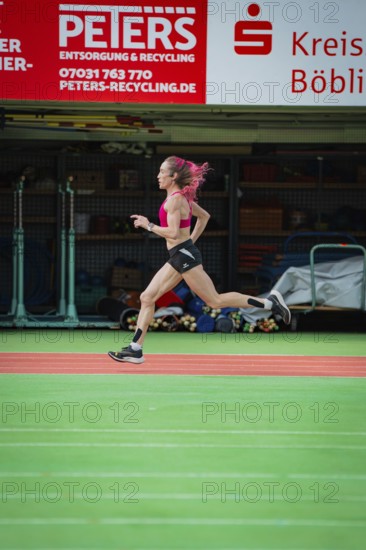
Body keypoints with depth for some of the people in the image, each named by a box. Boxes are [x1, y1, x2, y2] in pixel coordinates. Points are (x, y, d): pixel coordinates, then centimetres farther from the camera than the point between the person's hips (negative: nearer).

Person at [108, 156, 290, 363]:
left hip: (185, 255, -10)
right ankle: (135, 349, 4)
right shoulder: (181, 197, 13)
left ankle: (269, 302, -2)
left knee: (215, 300, -6)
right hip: (178, 257, 10)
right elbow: (204, 216, 25)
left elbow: (173, 232, -23)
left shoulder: (175, 200, -15)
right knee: (147, 297, 5)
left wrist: (148, 225, -13)